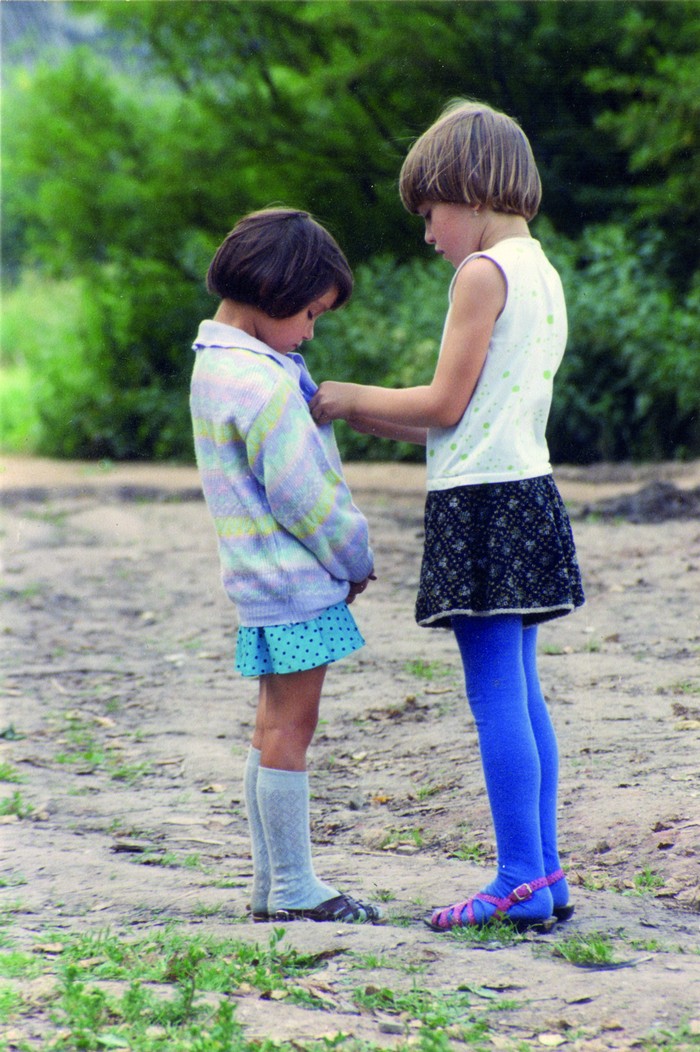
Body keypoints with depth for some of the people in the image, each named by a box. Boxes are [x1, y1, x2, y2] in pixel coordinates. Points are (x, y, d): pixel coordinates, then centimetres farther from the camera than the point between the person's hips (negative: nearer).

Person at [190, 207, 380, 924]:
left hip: (264, 579, 10)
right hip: (292, 577, -10)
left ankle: (270, 885, 19)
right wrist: (356, 558, -5)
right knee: (291, 726, -4)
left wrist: (345, 554, 11)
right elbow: (300, 493, -20)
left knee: (276, 724, 14)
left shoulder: (217, 362, 12)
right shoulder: (260, 381, -20)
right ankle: (293, 889, 2)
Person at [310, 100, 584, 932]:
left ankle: (521, 885, -5)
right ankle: (544, 874, 14)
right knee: (521, 695, 11)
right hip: (526, 490, 9)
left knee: (497, 697, -7)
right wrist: (366, 416, 19)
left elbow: (446, 404, -11)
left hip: (482, 502, -9)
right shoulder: (540, 272, 16)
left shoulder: (484, 272, -12)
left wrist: (351, 398, 2)